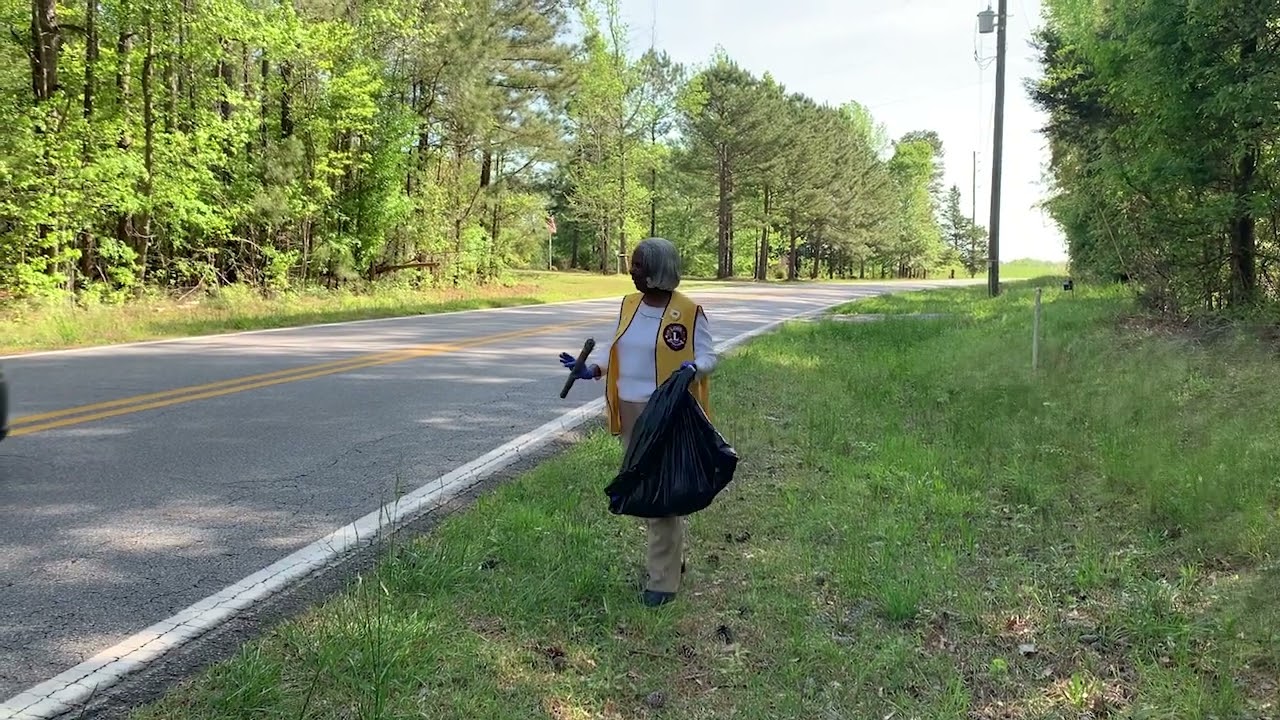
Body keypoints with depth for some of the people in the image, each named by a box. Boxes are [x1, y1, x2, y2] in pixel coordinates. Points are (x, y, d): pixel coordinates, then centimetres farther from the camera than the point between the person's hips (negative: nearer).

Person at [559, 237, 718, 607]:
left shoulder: (689, 311, -11)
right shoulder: (629, 305, 9)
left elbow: (709, 356, -9)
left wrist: (693, 368, -30)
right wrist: (592, 371, 4)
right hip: (630, 412, 7)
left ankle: (663, 580, 8)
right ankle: (671, 556, 34)